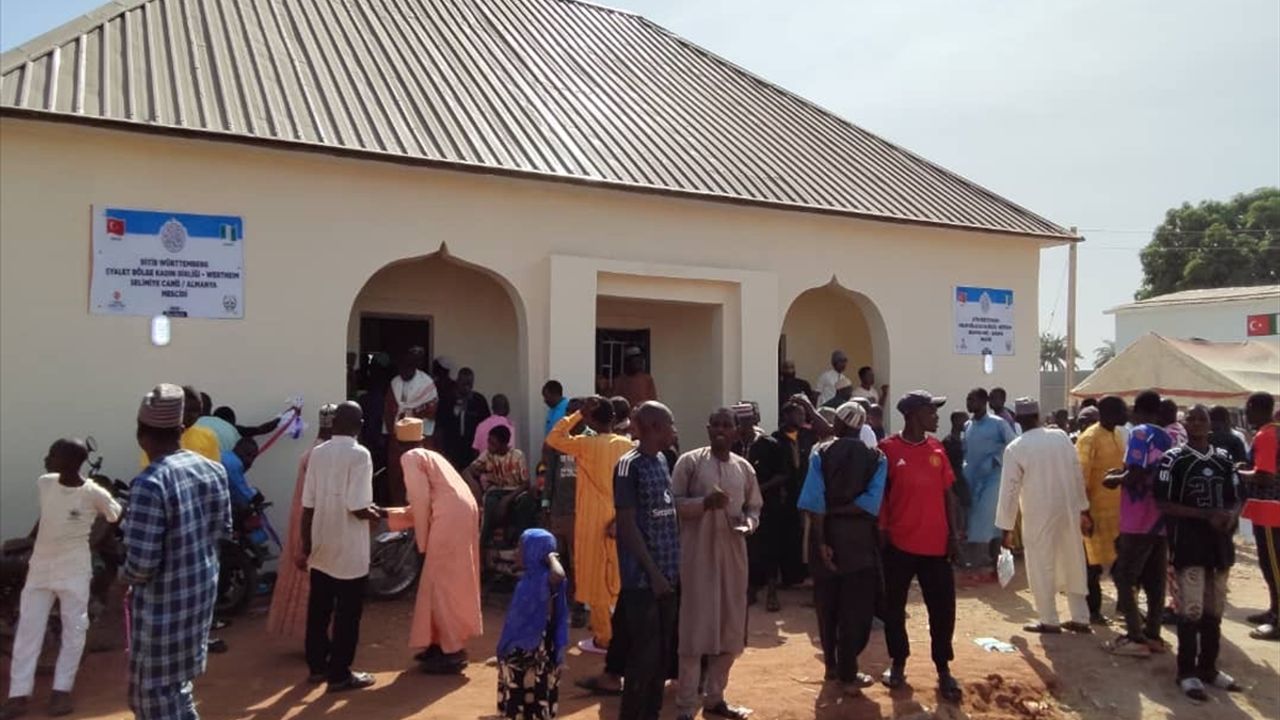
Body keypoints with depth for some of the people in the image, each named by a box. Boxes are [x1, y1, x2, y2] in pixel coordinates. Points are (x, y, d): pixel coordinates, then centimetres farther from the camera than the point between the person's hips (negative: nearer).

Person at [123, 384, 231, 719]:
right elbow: (223, 530, 9)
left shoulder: (149, 484, -26)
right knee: (176, 679, 27)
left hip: (163, 602, -7)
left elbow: (142, 562, -25)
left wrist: (129, 577, -5)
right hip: (203, 590, 7)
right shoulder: (213, 470, -3)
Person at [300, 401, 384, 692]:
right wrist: (378, 513, 1)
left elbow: (308, 506, 2)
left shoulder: (317, 453, 1)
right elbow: (358, 508, -20)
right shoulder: (359, 455, -15)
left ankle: (317, 666, 29)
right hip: (349, 551, -6)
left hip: (321, 549, 6)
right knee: (347, 613, 5)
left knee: (318, 610, 16)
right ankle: (339, 674, 12)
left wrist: (306, 547, 10)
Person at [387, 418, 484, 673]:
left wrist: (422, 540, -2)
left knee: (442, 584, -1)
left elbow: (421, 500, -8)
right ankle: (442, 643, 26)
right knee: (446, 583, 17)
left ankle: (453, 652, 3)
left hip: (450, 518, -9)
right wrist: (387, 514, 32)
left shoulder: (410, 457, 1)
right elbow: (424, 504, 28)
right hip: (462, 514, 9)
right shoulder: (429, 455, 27)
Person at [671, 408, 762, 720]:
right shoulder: (689, 461, -5)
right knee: (695, 629, -1)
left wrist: (750, 523, -5)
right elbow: (672, 504, -7)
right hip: (697, 554, -5)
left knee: (731, 629, 12)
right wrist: (705, 502, -21)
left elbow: (755, 505, 17)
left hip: (733, 554, 5)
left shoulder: (744, 468, 8)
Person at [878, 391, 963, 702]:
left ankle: (943, 669, 21)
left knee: (943, 609, 6)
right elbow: (879, 495, -2)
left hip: (936, 544, 3)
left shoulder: (937, 448, 6)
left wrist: (954, 533, 3)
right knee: (893, 607, 9)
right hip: (899, 544, -3)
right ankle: (898, 663, 26)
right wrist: (881, 532, -5)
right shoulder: (888, 449, -7)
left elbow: (947, 493, 9)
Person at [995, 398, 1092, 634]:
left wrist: (1007, 527, -1)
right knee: (1073, 564, 15)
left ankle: (1049, 621, 12)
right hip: (1069, 510, 5)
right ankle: (1080, 618, 23)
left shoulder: (1015, 448, -8)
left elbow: (1009, 490, -7)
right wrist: (1083, 507, 16)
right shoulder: (1061, 436, 2)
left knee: (1041, 567, 7)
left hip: (1039, 515, -4)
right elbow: (1077, 474, 6)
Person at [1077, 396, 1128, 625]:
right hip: (1098, 510, -8)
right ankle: (1092, 610, 14)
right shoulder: (1089, 439, -16)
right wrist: (1084, 513, -21)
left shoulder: (1119, 435, 9)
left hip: (1119, 508, 8)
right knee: (1095, 563, 2)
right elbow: (1081, 478, -18)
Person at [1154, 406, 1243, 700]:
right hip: (1188, 543, -5)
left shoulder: (1224, 459, 9)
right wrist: (1207, 514, -18)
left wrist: (1230, 516, -8)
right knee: (1191, 610, -5)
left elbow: (1234, 499, 15)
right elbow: (1164, 504, -10)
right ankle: (1187, 671, 6)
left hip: (1219, 542, 5)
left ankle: (1208, 667, 26)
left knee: (1214, 610, 13)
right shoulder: (1173, 459, -7)